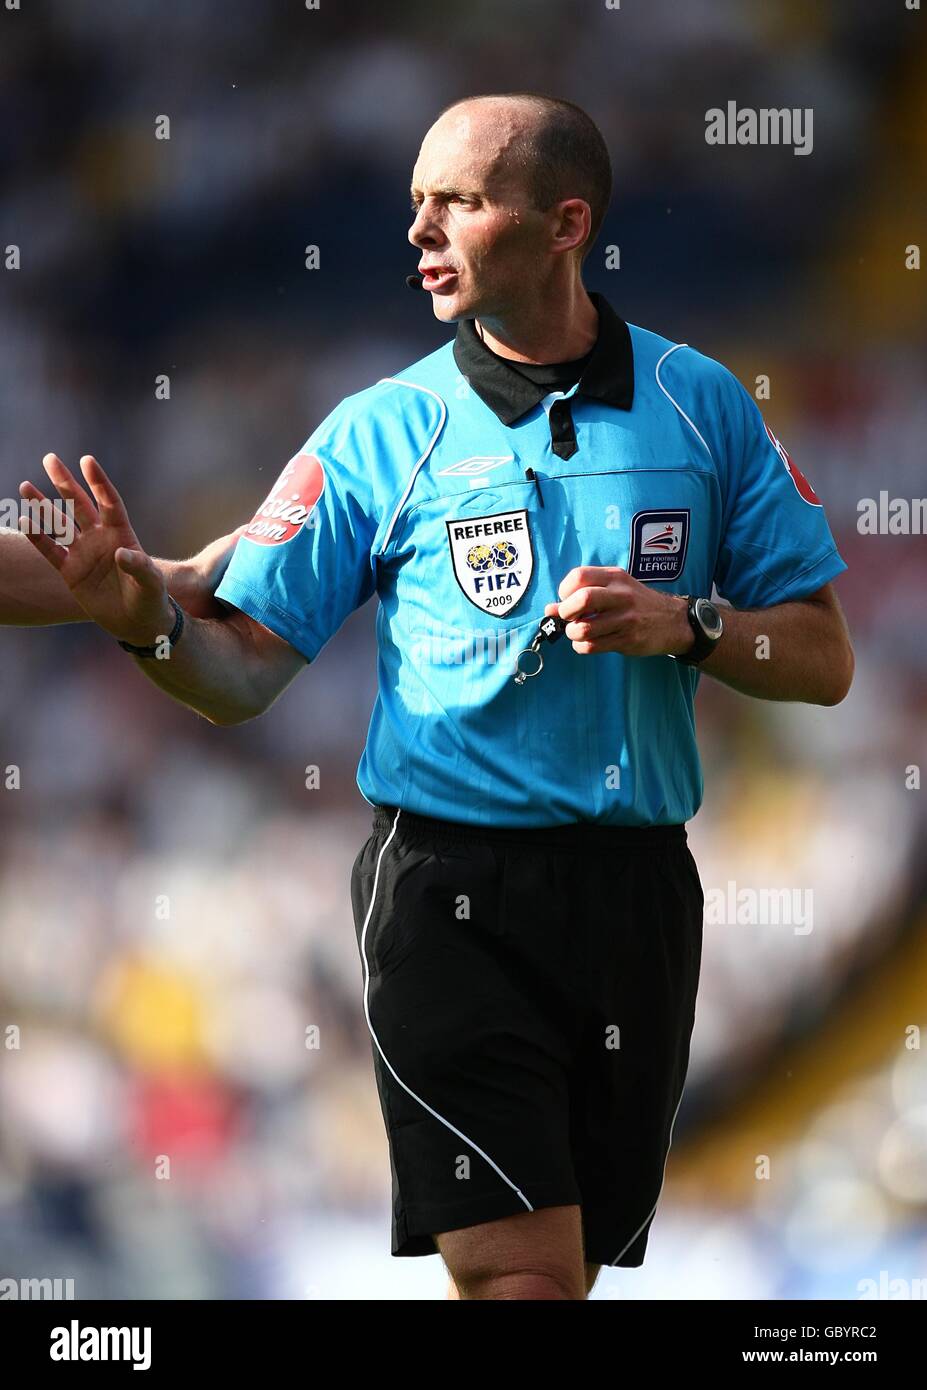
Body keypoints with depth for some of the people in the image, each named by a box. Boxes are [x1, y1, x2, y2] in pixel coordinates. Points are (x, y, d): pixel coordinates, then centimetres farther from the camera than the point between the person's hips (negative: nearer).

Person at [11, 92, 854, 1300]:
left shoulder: (699, 405, 4)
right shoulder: (382, 434, 1)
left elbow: (824, 661, 6)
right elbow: (241, 675, -2)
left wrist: (683, 623, -11)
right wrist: (149, 621, -22)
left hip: (636, 889, 3)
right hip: (453, 895, -2)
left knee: (576, 1268, 10)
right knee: (520, 1277, -15)